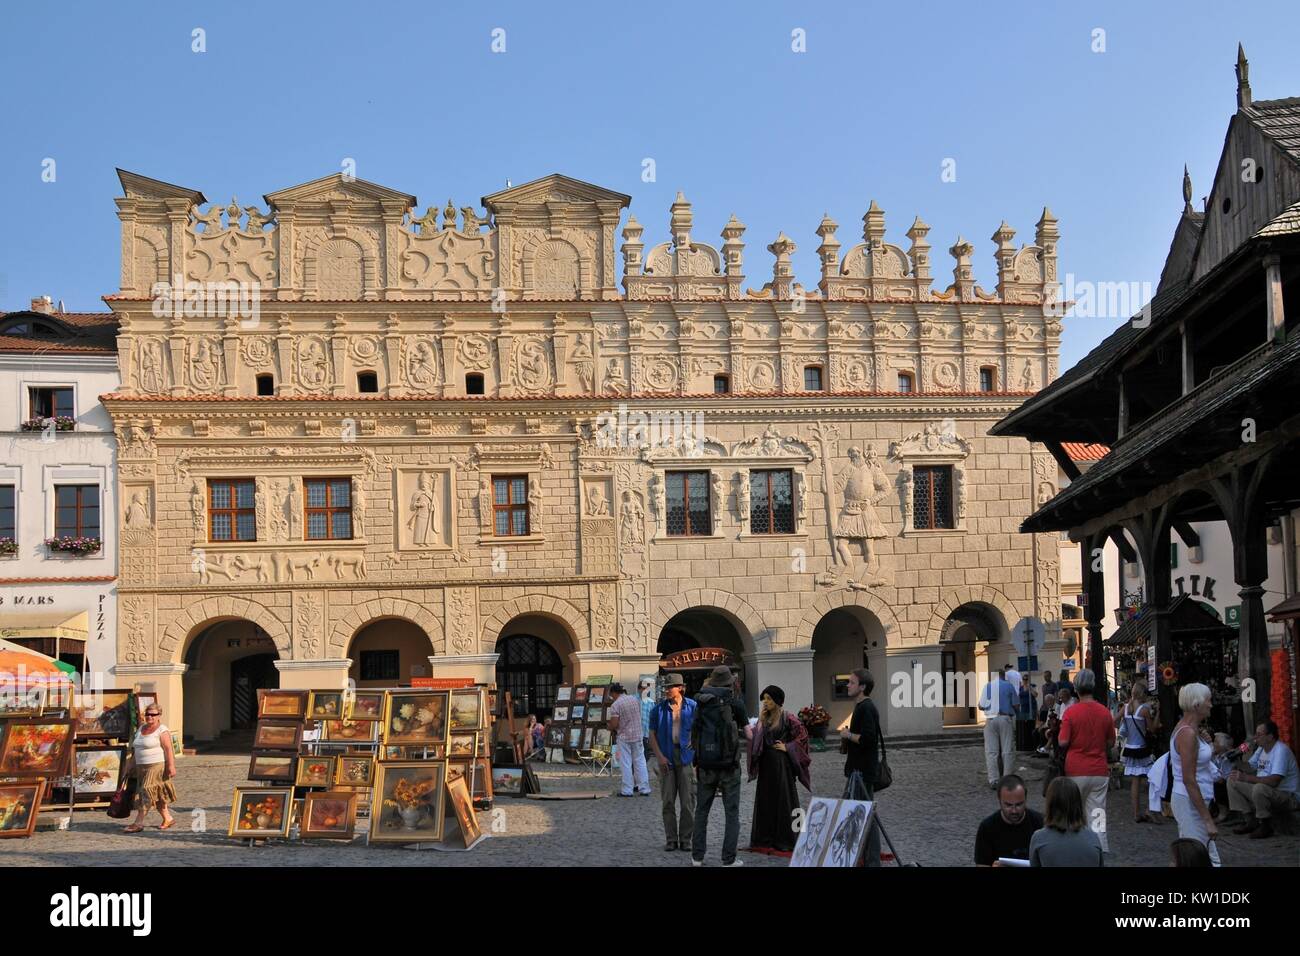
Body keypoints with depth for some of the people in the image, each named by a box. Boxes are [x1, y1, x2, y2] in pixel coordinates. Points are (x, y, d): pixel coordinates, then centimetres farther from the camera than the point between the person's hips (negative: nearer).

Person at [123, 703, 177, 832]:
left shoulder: (162, 730, -8)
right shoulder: (141, 728, 15)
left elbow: (168, 749, -14)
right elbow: (135, 749, 20)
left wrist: (171, 766, -20)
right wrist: (133, 763, 19)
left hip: (157, 766, -8)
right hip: (142, 767, 8)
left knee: (147, 793, -10)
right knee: (157, 795, 10)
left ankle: (138, 823, -10)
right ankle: (168, 818, 19)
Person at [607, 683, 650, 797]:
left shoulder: (615, 705, -14)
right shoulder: (634, 700, 5)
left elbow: (614, 724, -17)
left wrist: (610, 727, 4)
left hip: (624, 737, -5)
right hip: (638, 735, 5)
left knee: (626, 764, 3)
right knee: (640, 762, 11)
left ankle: (627, 790, 5)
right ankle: (644, 788, 13)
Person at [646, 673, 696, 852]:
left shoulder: (692, 707, 2)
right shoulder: (658, 709, 4)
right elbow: (652, 735, 5)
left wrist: (698, 755, -8)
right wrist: (659, 756, -7)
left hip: (686, 757, -1)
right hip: (666, 758, 1)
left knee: (688, 801, 0)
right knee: (668, 801, 4)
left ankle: (685, 839, 9)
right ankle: (671, 839, 11)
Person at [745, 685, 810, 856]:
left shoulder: (787, 718, -8)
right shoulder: (764, 719, 10)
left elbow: (802, 734, -11)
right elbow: (756, 738, 4)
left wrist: (787, 747, -11)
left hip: (781, 763, -7)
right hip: (765, 763, 7)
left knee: (783, 800, -2)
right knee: (765, 800, 8)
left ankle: (785, 842, 3)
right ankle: (766, 839, 16)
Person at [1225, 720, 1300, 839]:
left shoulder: (1281, 750, -21)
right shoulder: (1261, 749, 9)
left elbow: (1274, 781, -31)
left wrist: (1246, 778, -29)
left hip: (1289, 797, -9)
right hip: (1264, 791, 9)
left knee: (1259, 788, -38)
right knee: (1232, 781, 2)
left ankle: (1266, 826, -15)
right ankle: (1251, 822, 3)